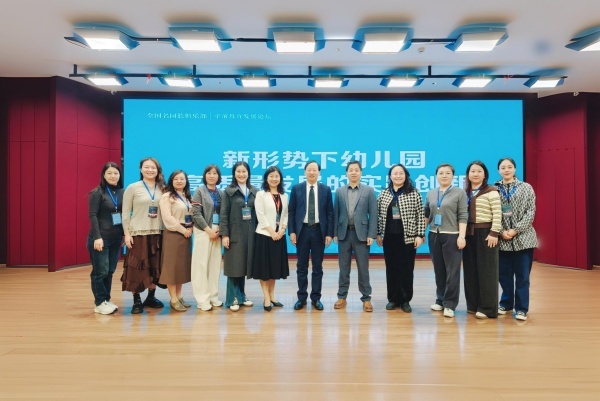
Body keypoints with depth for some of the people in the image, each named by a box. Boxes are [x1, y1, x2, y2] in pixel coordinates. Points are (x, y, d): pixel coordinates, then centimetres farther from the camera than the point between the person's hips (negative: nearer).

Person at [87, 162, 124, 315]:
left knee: (110, 271, 9)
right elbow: (92, 215, -11)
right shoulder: (97, 193, -7)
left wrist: (124, 234, 8)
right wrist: (97, 237, -17)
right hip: (101, 238, -5)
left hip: (116, 238, 5)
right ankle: (100, 303, 10)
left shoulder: (122, 192, 7)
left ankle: (106, 300, 20)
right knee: (100, 271, 0)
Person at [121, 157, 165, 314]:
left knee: (155, 267, 8)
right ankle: (137, 301, 10)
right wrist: (127, 234, -8)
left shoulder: (162, 189, 7)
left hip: (157, 233, 3)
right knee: (137, 267, 0)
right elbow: (125, 213, -3)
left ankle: (151, 297, 23)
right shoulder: (133, 188, -1)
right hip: (138, 233, -3)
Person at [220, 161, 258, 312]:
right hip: (234, 233, -3)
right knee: (234, 265, -1)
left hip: (250, 233, 3)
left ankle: (241, 295, 23)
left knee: (245, 264, 10)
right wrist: (224, 234, -11)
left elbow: (258, 212, 9)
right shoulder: (229, 191, -1)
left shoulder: (255, 191, 8)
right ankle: (233, 298, 8)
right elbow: (224, 214, -5)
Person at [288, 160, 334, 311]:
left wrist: (329, 233, -4)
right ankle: (302, 297, 17)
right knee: (301, 266, 7)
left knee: (318, 267, 7)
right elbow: (291, 211, 2)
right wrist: (291, 231, -6)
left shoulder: (326, 189, 4)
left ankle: (316, 298, 16)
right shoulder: (296, 188, 3)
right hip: (302, 230, 0)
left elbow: (330, 213, 3)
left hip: (319, 231, 0)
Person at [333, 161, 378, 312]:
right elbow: (336, 213, 6)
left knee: (363, 268, 4)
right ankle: (342, 297, 18)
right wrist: (335, 233, 0)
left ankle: (366, 298, 14)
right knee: (343, 267, 9)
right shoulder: (339, 191, 8)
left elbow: (373, 214, -2)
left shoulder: (369, 191, 2)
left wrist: (371, 235, -9)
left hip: (361, 234, -2)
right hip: (344, 233, 2)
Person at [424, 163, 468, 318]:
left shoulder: (460, 193, -1)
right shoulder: (431, 194, 11)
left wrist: (461, 236, -13)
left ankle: (449, 304, 3)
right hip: (434, 235, 4)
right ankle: (440, 300, 20)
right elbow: (426, 215, 14)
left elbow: (463, 216, -6)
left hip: (452, 236, -4)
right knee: (439, 270, 10)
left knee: (452, 271, -3)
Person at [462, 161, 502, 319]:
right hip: (468, 233, 6)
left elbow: (497, 214, -11)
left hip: (485, 233, -6)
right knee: (470, 270, 9)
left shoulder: (491, 191, -5)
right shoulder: (465, 193, 13)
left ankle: (487, 308, 7)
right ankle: (473, 304, 19)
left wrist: (494, 233, -17)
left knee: (486, 271, 0)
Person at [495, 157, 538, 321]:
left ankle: (522, 308, 12)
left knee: (522, 275, 2)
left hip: (523, 238, -1)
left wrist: (515, 230, -13)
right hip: (502, 239, 1)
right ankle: (506, 303, 25)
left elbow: (531, 212, -3)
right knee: (504, 274, 8)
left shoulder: (526, 188, 5)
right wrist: (501, 231, -12)